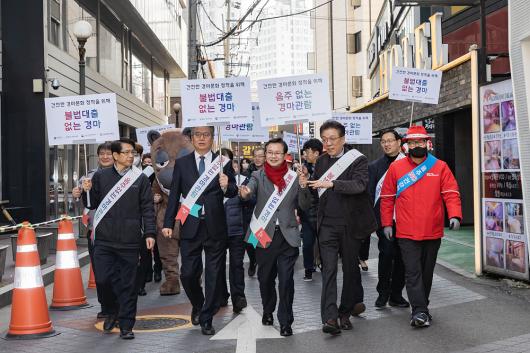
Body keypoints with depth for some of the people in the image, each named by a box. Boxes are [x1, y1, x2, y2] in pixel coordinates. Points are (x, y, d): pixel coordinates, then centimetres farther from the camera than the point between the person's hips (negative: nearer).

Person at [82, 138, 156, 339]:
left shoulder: (140, 179, 6)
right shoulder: (101, 176, 8)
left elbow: (147, 208, 4)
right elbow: (92, 204, 13)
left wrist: (150, 233, -5)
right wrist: (87, 192, -7)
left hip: (129, 240, -1)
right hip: (104, 239, 1)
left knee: (128, 284, 3)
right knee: (103, 279, -1)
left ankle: (126, 325, 13)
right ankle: (113, 311, 28)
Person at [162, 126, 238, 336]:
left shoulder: (222, 162, 4)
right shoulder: (181, 163, 6)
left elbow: (233, 193, 2)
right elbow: (174, 195, 5)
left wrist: (226, 186, -20)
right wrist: (168, 223, -1)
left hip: (215, 226, 0)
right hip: (190, 226, 1)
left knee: (213, 275, 5)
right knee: (188, 274, 2)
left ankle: (206, 319, 17)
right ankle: (197, 305, 31)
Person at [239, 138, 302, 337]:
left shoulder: (294, 177, 4)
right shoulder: (258, 176, 2)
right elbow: (249, 189, -21)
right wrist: (244, 193, -41)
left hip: (287, 236, -1)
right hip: (264, 235, 1)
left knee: (286, 280, -6)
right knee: (265, 278, 14)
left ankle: (285, 321, 5)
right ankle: (268, 311, 38)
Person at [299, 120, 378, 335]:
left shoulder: (357, 160, -4)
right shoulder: (321, 162, 11)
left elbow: (360, 185, -21)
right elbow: (315, 192, 17)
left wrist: (331, 183, -30)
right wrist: (306, 186, -5)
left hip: (350, 223, -2)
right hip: (327, 224, 2)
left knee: (350, 267, 9)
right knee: (329, 268, -8)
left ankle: (345, 312, 24)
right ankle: (330, 318, -13)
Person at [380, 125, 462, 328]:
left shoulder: (440, 167, 3)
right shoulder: (396, 168, 2)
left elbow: (451, 193, -2)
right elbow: (387, 197, 6)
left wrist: (454, 215, -18)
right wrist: (387, 223, 3)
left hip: (433, 233, 2)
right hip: (406, 233, -2)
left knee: (427, 272, 13)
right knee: (413, 272, -8)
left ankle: (421, 308, 27)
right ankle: (419, 311, -8)